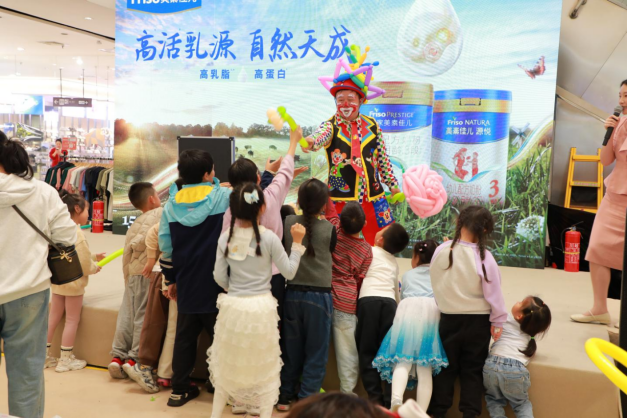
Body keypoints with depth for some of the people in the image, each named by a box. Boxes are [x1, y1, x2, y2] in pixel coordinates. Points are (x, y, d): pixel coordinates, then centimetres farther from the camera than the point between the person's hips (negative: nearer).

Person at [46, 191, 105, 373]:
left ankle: (45, 355, 24)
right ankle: (66, 360, 10)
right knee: (72, 320, 4)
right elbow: (84, 264, -21)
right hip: (74, 282, -8)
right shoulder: (77, 233, -21)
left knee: (53, 318, 15)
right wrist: (95, 268, -2)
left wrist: (94, 257, 17)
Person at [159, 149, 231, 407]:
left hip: (186, 284, 4)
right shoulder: (223, 197, -10)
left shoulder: (172, 204, 1)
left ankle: (179, 389, 22)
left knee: (184, 337, 14)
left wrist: (171, 279, 14)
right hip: (216, 283, -3)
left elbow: (165, 246, 5)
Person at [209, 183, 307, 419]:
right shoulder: (269, 238, -12)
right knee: (265, 368, 11)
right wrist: (297, 243, 1)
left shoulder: (225, 238, -2)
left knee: (227, 364, 19)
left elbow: (219, 277, 2)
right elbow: (289, 272, -5)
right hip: (261, 307, -3)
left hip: (233, 306, 3)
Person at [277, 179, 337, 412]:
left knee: (292, 349, 16)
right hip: (319, 295, -3)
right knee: (316, 353, 8)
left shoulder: (288, 223, -5)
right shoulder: (329, 229, -10)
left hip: (293, 293, 3)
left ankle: (285, 397, 24)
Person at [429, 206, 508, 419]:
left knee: (446, 366, 14)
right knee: (472, 369, 11)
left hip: (449, 318, 2)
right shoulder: (484, 257, -16)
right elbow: (493, 292, -10)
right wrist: (498, 321, 1)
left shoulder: (442, 251, -9)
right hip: (478, 320, -2)